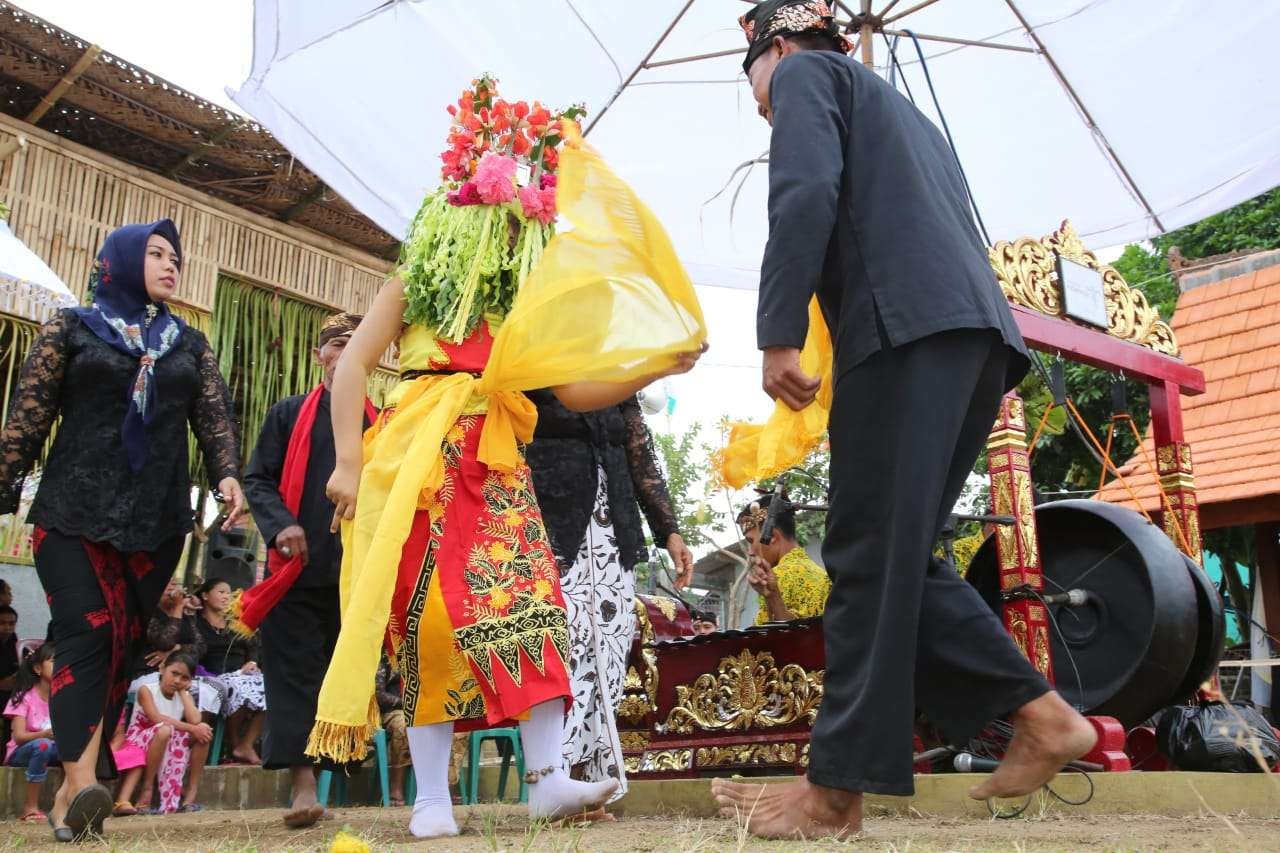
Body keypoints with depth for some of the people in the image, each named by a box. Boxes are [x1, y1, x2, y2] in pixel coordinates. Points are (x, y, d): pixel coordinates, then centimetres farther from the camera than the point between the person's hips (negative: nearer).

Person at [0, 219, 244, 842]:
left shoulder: (190, 344, 16)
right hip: (73, 511, -3)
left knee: (125, 641, 0)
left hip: (157, 517, 3)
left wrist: (227, 474, -11)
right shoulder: (71, 328, 8)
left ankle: (73, 788, 5)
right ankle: (82, 781, -22)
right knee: (86, 632, -15)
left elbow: (215, 415, 6)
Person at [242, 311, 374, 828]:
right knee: (296, 667, -5)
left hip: (359, 568, 2)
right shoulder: (289, 414, 10)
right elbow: (258, 480, 5)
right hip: (299, 566, -1)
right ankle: (302, 781, -5)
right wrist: (281, 525, -13)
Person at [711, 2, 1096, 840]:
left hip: (908, 327, -8)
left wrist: (778, 333, -13)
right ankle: (1041, 714, 6)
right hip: (980, 331, 8)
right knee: (898, 555, 10)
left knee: (869, 557, -10)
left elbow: (807, 193, -9)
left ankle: (837, 788, -7)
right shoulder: (901, 111, 36)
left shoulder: (807, 73, 11)